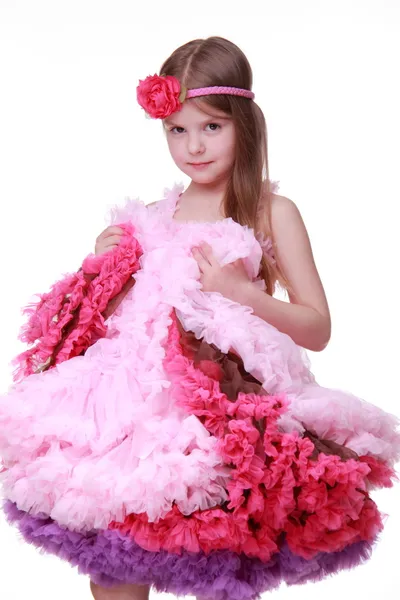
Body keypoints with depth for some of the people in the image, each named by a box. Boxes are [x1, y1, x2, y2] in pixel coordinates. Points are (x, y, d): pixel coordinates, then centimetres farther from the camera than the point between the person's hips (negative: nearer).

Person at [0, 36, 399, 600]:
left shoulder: (273, 212, 0)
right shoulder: (156, 215, 12)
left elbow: (317, 328, -1)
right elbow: (120, 311, 21)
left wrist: (243, 290, -13)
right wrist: (107, 265, 3)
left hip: (233, 396, -4)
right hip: (145, 397, 4)